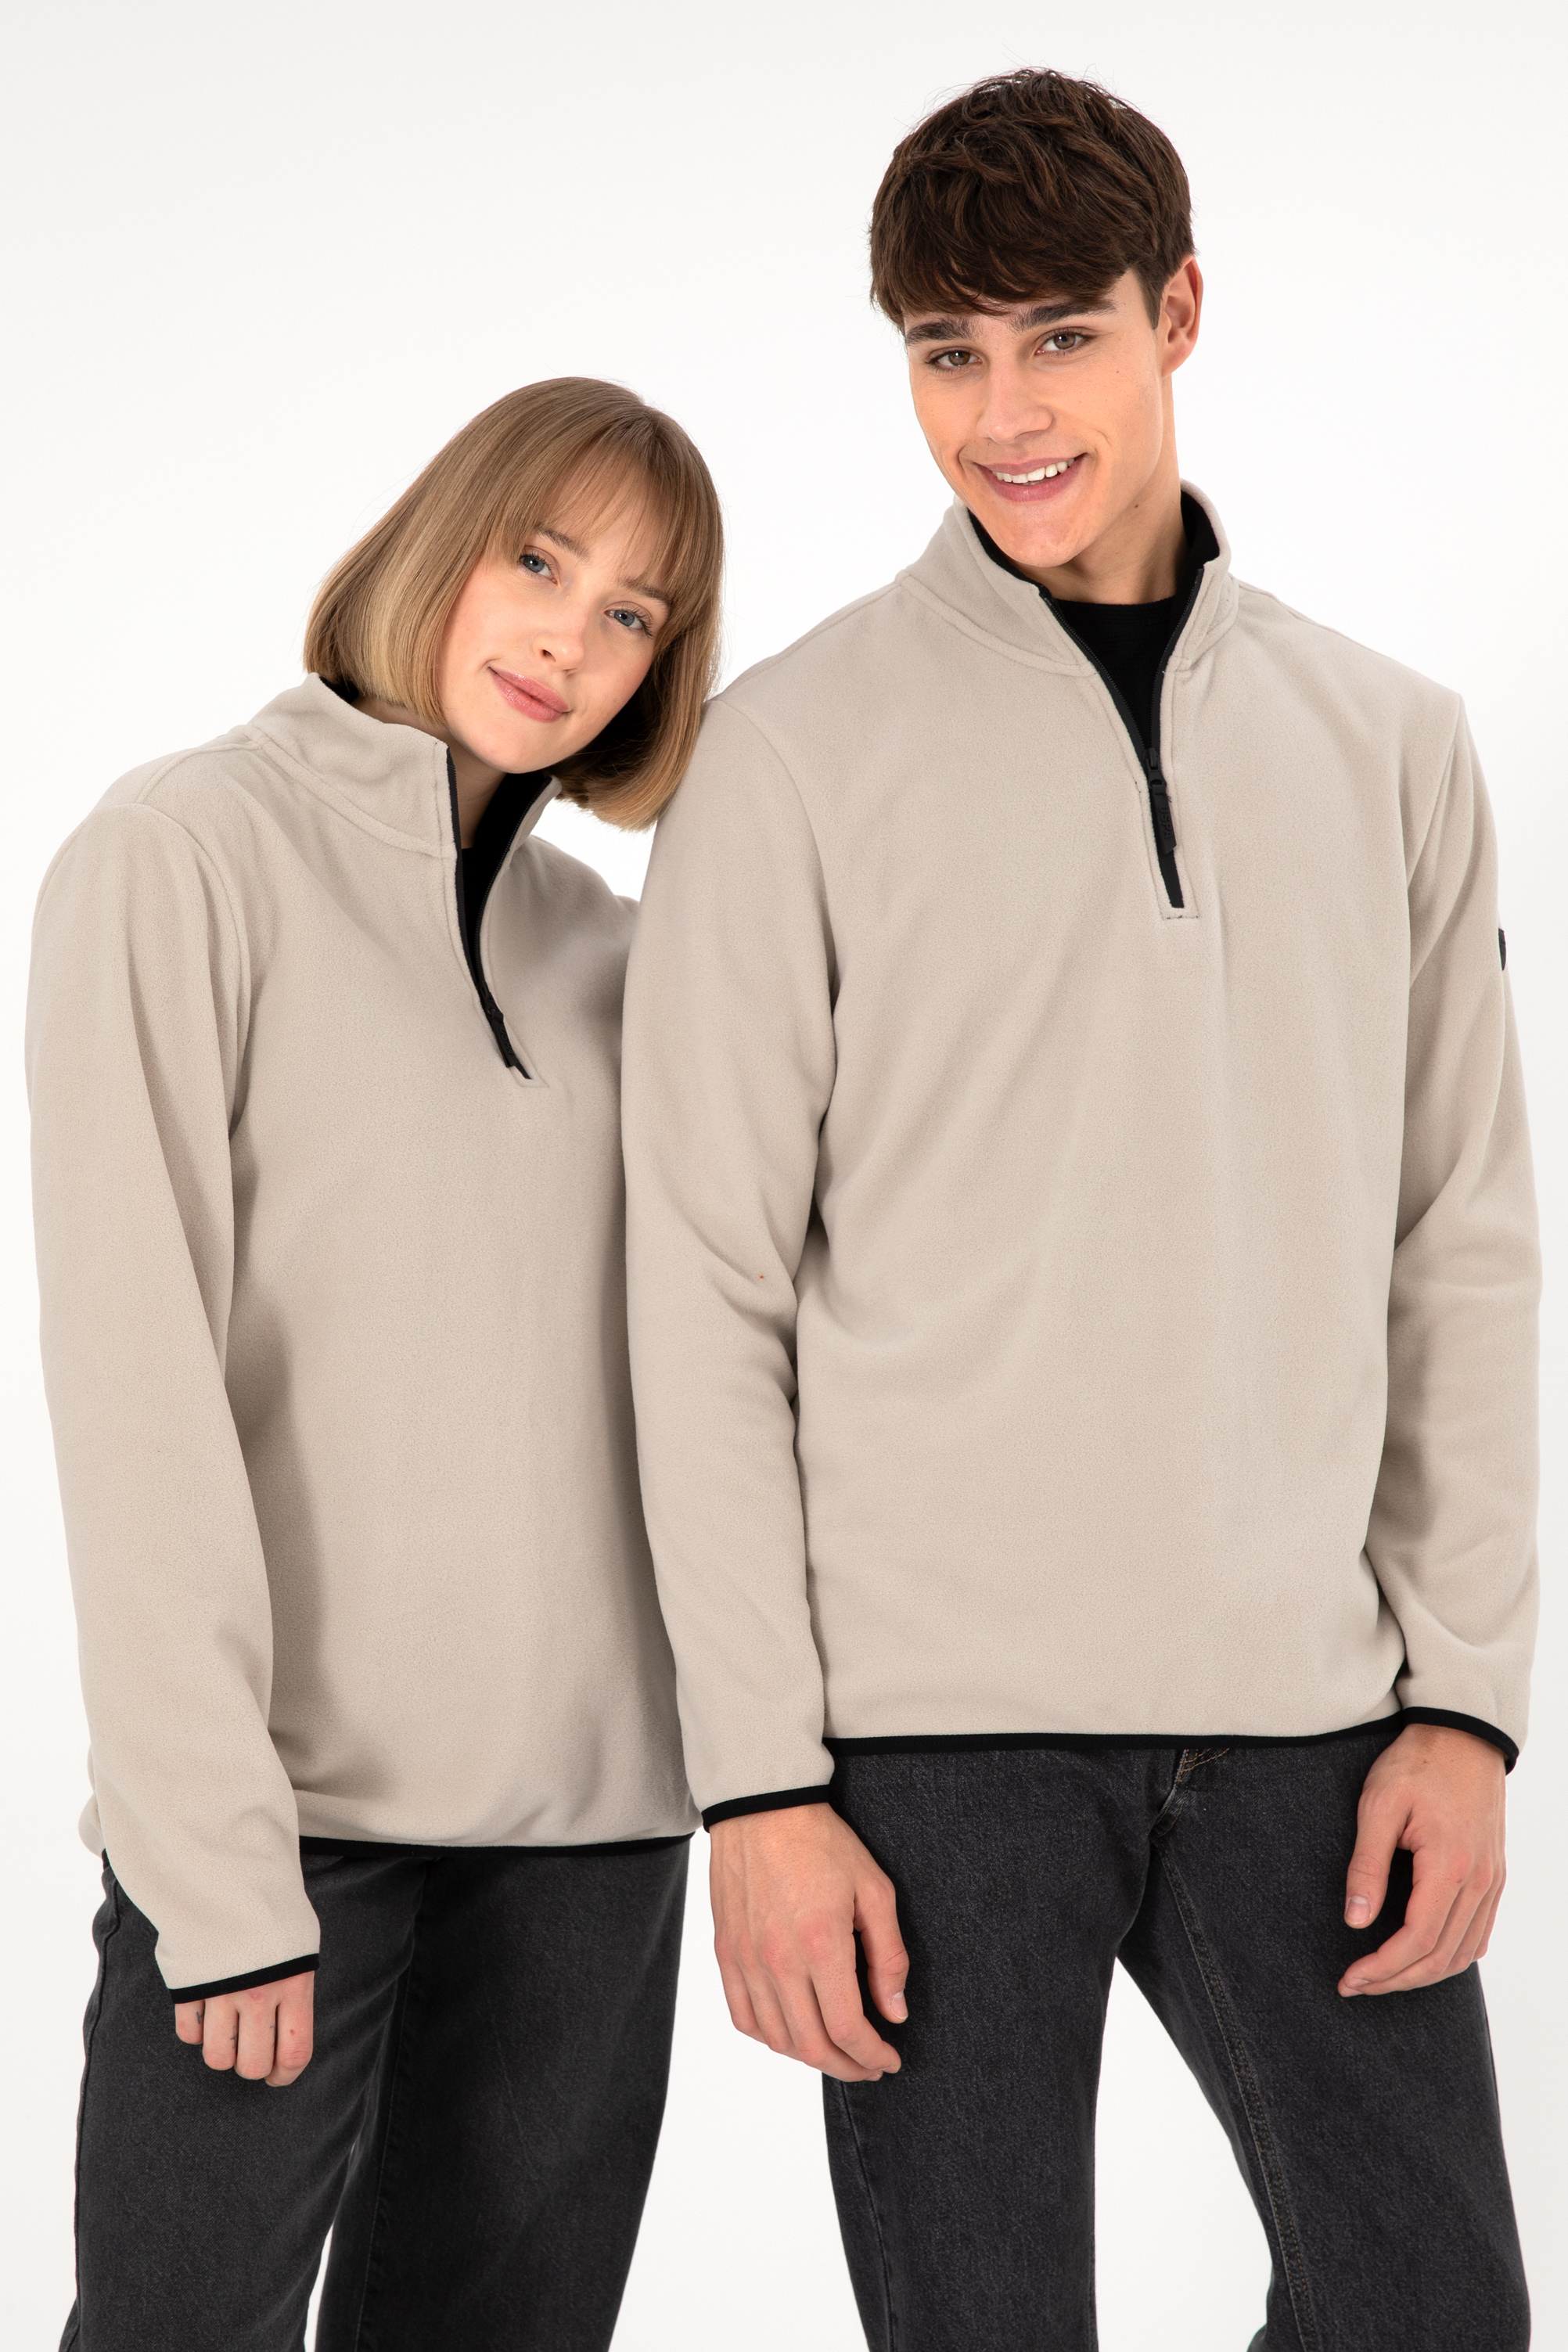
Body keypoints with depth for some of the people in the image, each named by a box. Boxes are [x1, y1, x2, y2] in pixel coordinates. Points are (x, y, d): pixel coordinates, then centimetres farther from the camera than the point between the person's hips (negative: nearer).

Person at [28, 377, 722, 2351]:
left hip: (590, 1803, 5)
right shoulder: (190, 853, -4)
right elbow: (136, 1375, -11)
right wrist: (216, 1857, -16)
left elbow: (665, 1351, 14)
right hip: (292, 1789, -5)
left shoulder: (598, 942, 14)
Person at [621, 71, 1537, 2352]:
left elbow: (1464, 1250, 10)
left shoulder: (1388, 747, 10)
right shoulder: (797, 755, -1)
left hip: (1301, 1709, 3)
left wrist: (1466, 1697, 2)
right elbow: (710, 1293, -3)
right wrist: (762, 1779, -8)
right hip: (937, 1725, -3)